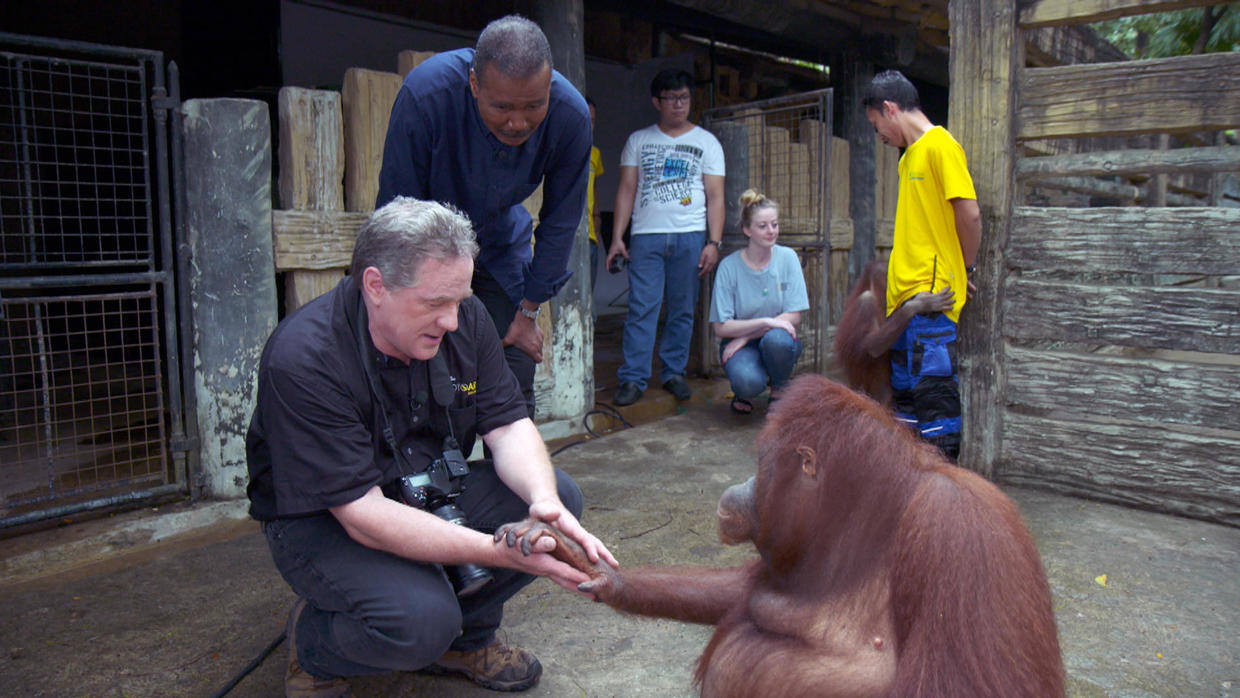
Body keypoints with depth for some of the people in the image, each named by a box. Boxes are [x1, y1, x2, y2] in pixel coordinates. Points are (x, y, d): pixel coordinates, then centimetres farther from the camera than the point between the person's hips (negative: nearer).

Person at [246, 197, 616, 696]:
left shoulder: (464, 319, -10)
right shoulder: (302, 361, -29)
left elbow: (508, 425, -8)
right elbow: (362, 514, -31)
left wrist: (543, 500, -31)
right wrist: (500, 552, -39)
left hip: (428, 493, 6)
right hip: (323, 520, -6)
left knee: (560, 498, -15)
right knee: (419, 620, -33)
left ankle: (463, 637, 7)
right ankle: (311, 645, 3)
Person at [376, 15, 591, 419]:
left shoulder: (570, 116, -24)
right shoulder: (426, 94, -32)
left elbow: (560, 223, -9)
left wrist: (528, 312, -4)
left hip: (501, 241, 2)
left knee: (515, 384, -2)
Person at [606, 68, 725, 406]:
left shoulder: (707, 142, 12)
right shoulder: (638, 140, 13)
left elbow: (715, 197, 7)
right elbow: (626, 191, 10)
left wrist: (714, 242, -4)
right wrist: (617, 238, 0)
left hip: (690, 237, 1)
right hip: (646, 236, 0)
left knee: (682, 310, 3)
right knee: (641, 308, -7)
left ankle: (673, 372, 14)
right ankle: (632, 378, -4)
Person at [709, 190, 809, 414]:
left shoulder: (787, 257, -3)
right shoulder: (729, 266, -8)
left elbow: (794, 316, -7)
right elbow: (721, 327, -11)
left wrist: (746, 336, -14)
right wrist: (766, 321, -22)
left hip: (779, 339, 2)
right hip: (740, 345, -2)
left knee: (777, 339, -35)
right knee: (748, 382, -35)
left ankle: (779, 392, -3)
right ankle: (743, 392, 5)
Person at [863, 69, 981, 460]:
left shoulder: (939, 145, -9)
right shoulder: (910, 154, 19)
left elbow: (970, 214, -14)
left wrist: (965, 269, -4)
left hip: (933, 294, -9)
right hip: (905, 293, 9)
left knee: (933, 388, -8)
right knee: (905, 389, 14)